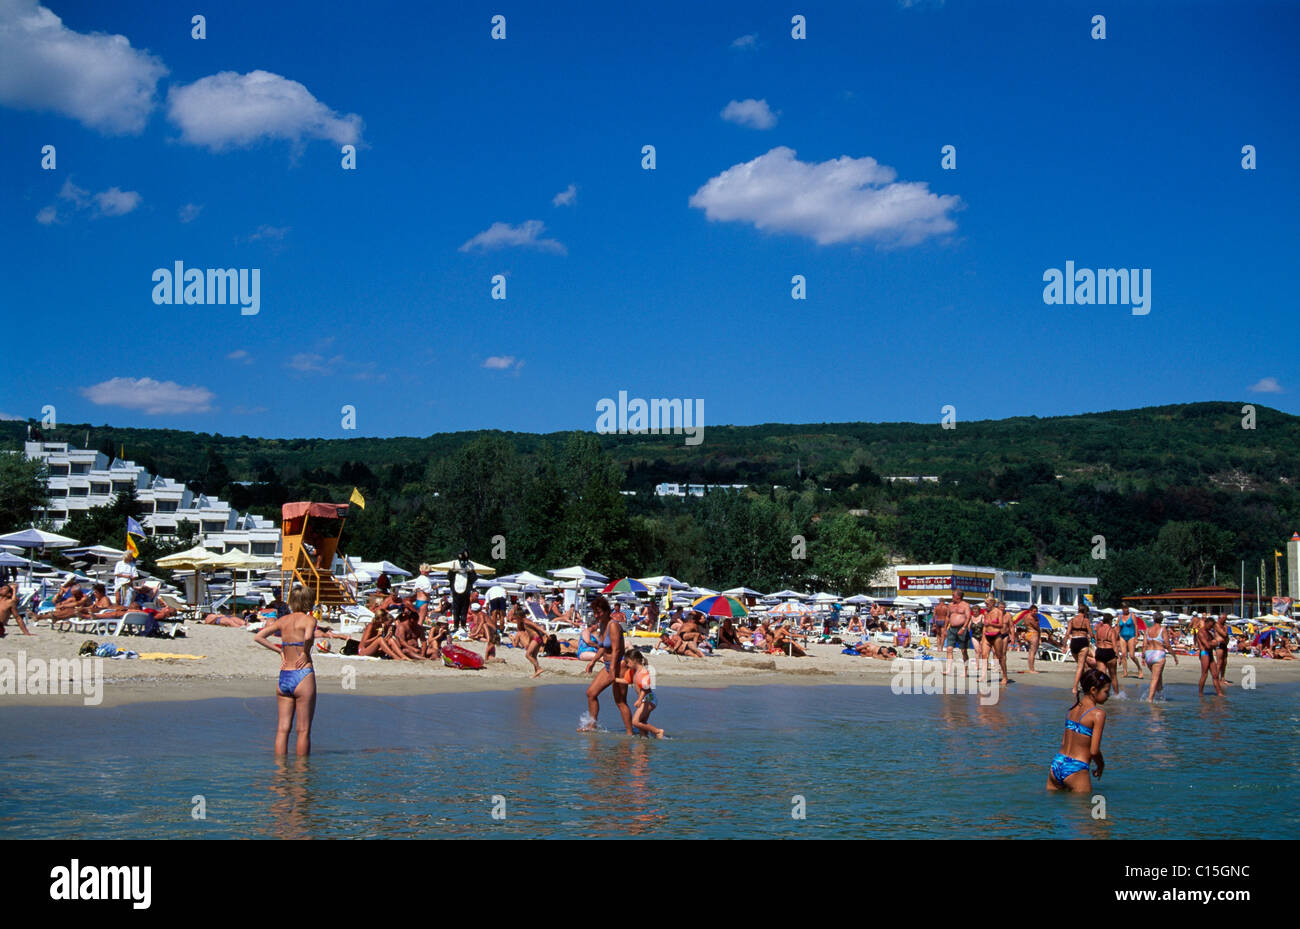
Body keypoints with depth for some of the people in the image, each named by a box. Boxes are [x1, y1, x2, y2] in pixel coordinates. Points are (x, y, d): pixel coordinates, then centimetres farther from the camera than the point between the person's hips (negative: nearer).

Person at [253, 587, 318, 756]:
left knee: (283, 728, 9)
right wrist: (306, 654, -9)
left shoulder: (283, 620, 9)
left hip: (283, 677, 5)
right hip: (302, 676, -5)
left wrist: (280, 651, 10)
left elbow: (258, 637, 9)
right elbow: (308, 637, -27)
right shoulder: (309, 619, -7)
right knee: (303, 730, 2)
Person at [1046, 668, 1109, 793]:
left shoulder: (1072, 709, 10)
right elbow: (1094, 751, -14)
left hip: (1057, 764, 7)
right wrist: (1101, 765, 7)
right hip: (1076, 769, -7)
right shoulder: (1098, 714, -11)